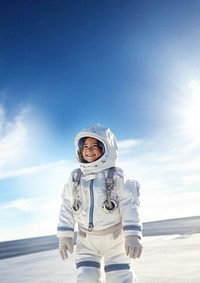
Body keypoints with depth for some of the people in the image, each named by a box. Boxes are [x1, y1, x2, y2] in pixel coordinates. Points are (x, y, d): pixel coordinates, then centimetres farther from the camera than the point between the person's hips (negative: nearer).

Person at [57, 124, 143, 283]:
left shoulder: (116, 177, -14)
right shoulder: (75, 178, -5)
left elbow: (129, 206, -17)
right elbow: (67, 208, 1)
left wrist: (132, 235, -26)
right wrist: (64, 236, -2)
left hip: (115, 238, -2)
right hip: (87, 240, 3)